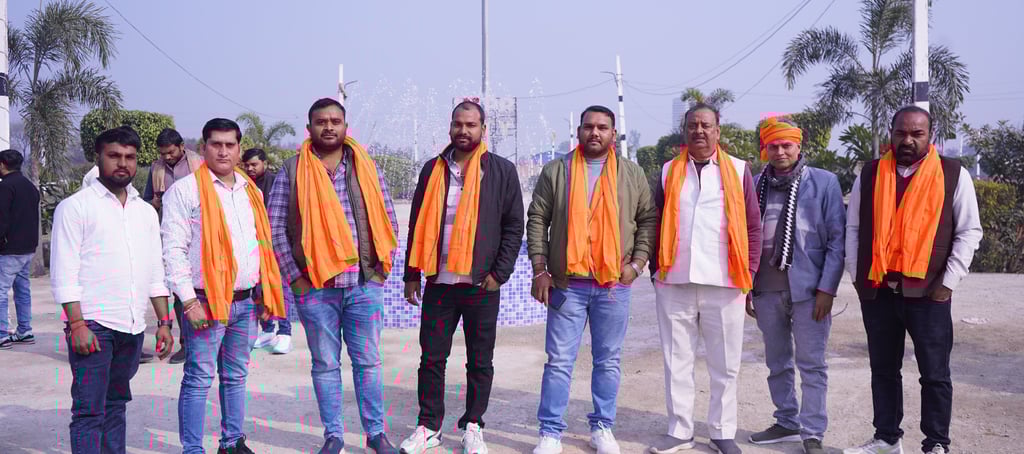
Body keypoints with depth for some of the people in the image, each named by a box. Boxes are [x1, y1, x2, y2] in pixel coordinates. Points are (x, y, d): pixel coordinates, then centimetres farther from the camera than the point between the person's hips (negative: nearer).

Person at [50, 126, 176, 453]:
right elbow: (63, 273, -7)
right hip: (93, 326, -5)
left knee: (116, 405, 13)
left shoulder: (145, 211, 16)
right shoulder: (75, 207, -1)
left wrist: (164, 322, 12)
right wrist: (77, 324, -14)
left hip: (133, 328, 6)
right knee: (89, 411, -6)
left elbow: (155, 272, 18)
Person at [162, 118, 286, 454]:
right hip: (206, 301, -6)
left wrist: (266, 293, 13)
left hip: (247, 301, 6)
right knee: (199, 379, -4)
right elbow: (173, 250, -10)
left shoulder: (251, 191, 15)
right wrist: (189, 301, -15)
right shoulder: (185, 190, -5)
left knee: (236, 376, 14)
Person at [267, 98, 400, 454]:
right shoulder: (292, 171, 1)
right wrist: (294, 276, -6)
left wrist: (382, 267, 2)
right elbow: (275, 228, -1)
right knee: (325, 364, 8)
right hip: (315, 285, -1)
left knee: (368, 361, 8)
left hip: (364, 283, 1)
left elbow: (387, 221, 9)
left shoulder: (366, 167, 7)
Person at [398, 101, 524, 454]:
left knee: (480, 361, 8)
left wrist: (500, 272, -8)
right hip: (439, 281, 2)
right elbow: (418, 225, 10)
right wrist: (412, 275, 7)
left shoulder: (502, 170, 0)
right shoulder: (433, 170, 8)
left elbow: (514, 226, 0)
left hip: (482, 283, -2)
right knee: (432, 357, 6)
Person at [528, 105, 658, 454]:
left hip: (614, 284, 1)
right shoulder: (555, 171, 3)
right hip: (566, 283, -1)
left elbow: (649, 219, 9)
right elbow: (537, 220, 2)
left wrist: (637, 263, -3)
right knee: (559, 361, 1)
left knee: (608, 361, 9)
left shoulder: (632, 174, 6)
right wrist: (540, 269, -5)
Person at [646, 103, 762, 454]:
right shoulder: (669, 171, 10)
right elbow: (656, 224, 12)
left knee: (725, 364, 7)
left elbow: (753, 226, 7)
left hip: (724, 283, -1)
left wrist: (749, 273, 0)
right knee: (677, 361, 7)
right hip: (674, 283, 1)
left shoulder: (738, 170, 7)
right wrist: (656, 269, 4)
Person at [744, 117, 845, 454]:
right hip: (767, 289, 4)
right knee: (777, 363, 14)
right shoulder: (755, 185, 7)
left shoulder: (824, 182, -2)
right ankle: (787, 423, 27)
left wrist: (827, 288, -10)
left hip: (808, 288, -4)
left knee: (811, 365, 1)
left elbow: (837, 239, -4)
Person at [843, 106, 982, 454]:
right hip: (877, 291, 3)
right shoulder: (870, 175, 8)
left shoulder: (953, 175, 1)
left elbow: (969, 232, 0)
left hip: (927, 292, -3)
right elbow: (853, 228, 12)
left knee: (935, 373, 3)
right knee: (883, 369, 11)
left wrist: (948, 283, -7)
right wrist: (857, 276, 4)